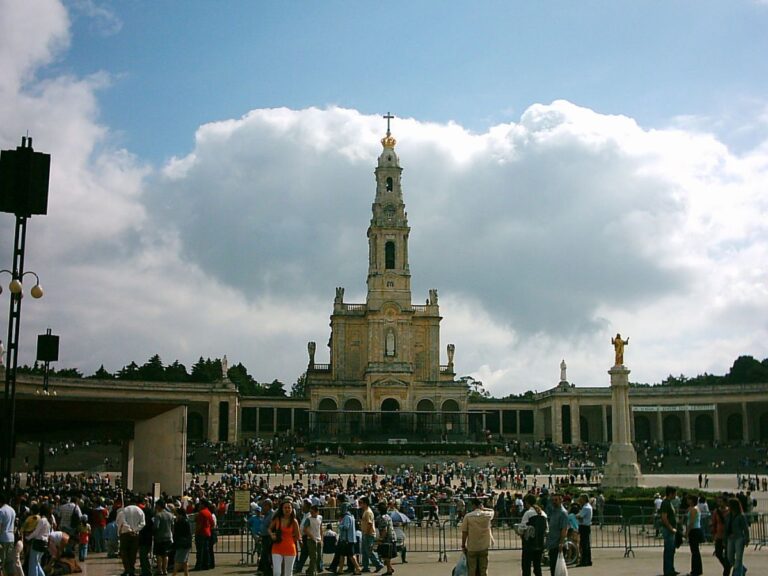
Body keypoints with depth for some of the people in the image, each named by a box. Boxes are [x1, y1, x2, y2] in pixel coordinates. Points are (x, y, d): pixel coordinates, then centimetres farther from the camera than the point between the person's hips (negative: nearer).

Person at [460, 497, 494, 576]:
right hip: (484, 546, 2)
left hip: (472, 547, -2)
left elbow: (464, 533, -8)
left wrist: (463, 545, 3)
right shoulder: (487, 515, -3)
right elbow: (492, 510, 23)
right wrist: (483, 508, 11)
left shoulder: (468, 516, -9)